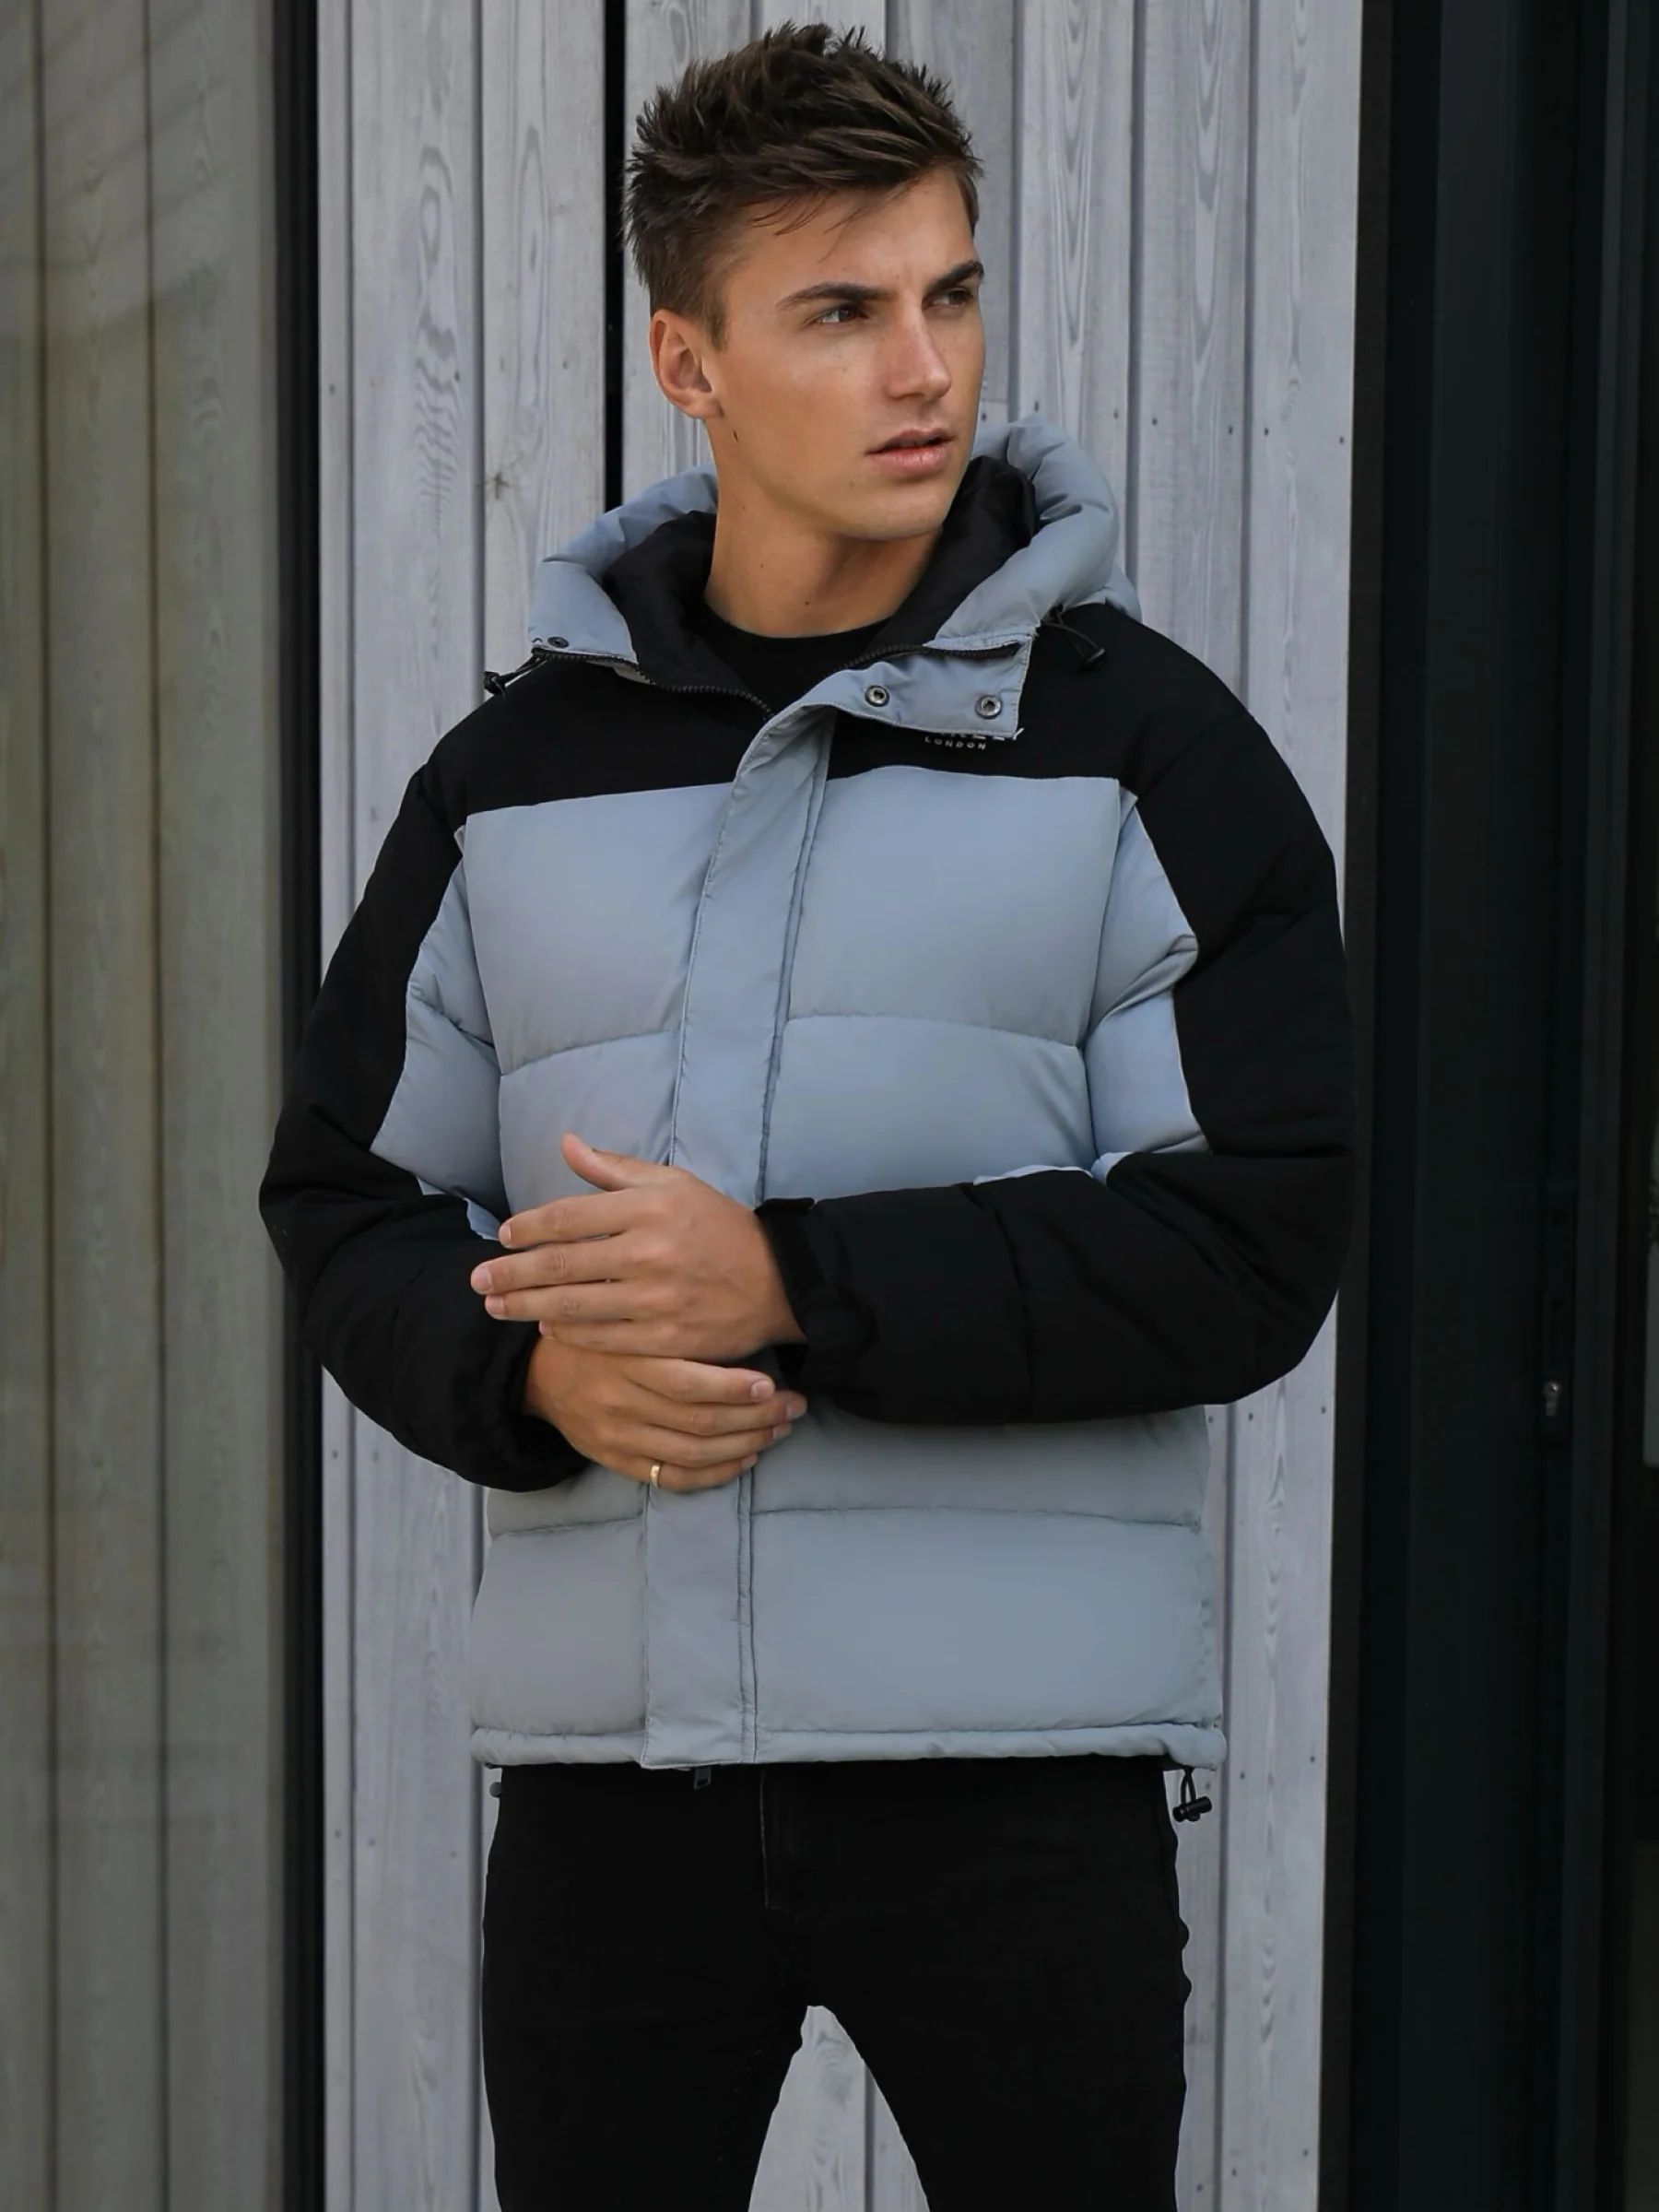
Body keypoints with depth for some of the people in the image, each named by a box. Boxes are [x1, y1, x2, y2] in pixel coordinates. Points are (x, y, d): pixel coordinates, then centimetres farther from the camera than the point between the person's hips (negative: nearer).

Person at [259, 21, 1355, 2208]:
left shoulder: (1144, 746, 1)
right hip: (611, 1754, 3)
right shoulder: (517, 772, 10)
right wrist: (538, 1365, -11)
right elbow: (349, 1201, 12)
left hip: (1018, 1764, -2)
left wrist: (795, 1285, -18)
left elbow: (1254, 1241, -8)